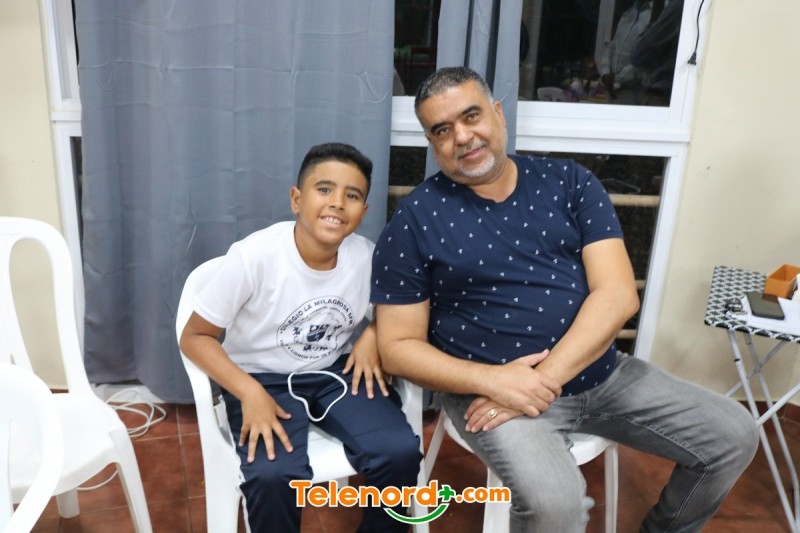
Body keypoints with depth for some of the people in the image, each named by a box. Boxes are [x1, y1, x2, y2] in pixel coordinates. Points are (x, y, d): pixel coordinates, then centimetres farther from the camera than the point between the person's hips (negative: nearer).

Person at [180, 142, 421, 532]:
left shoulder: (366, 256, -10)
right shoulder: (254, 255, -22)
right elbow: (195, 337, -13)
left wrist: (372, 335, -10)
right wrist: (250, 392, -26)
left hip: (335, 372, 3)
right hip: (263, 378, -3)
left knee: (401, 452, -19)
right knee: (274, 476, -30)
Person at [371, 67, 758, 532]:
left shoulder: (569, 182, 0)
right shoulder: (415, 220, -8)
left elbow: (618, 294, -9)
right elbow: (398, 346, -8)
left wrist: (545, 377, -21)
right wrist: (492, 379, -23)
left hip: (601, 374, 5)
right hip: (493, 386, -4)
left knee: (735, 435, 6)